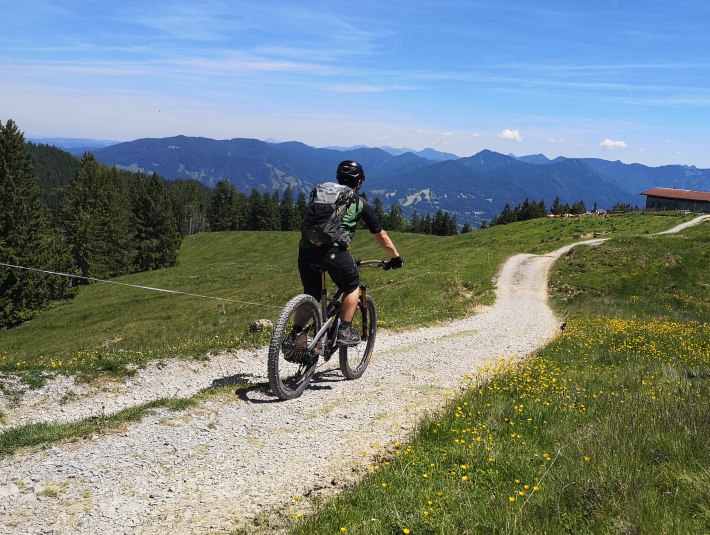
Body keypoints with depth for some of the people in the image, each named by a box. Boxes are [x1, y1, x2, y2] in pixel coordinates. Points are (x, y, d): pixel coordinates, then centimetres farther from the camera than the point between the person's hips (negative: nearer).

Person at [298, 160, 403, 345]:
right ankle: (344, 332, 12)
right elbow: (381, 236, 23)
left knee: (310, 295, 22)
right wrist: (396, 258, 38)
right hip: (333, 250, -4)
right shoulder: (361, 204, 17)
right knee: (353, 287, 20)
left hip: (305, 249, 4)